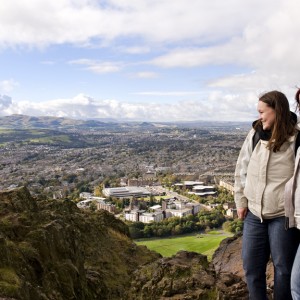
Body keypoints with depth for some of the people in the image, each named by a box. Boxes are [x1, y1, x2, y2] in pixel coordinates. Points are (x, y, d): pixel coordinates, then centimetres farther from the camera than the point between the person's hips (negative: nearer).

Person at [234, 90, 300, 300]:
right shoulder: (255, 134, 2)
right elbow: (241, 169, 8)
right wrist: (241, 201, 8)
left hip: (283, 215, -4)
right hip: (254, 213, 5)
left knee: (283, 267, 12)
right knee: (251, 266, 15)